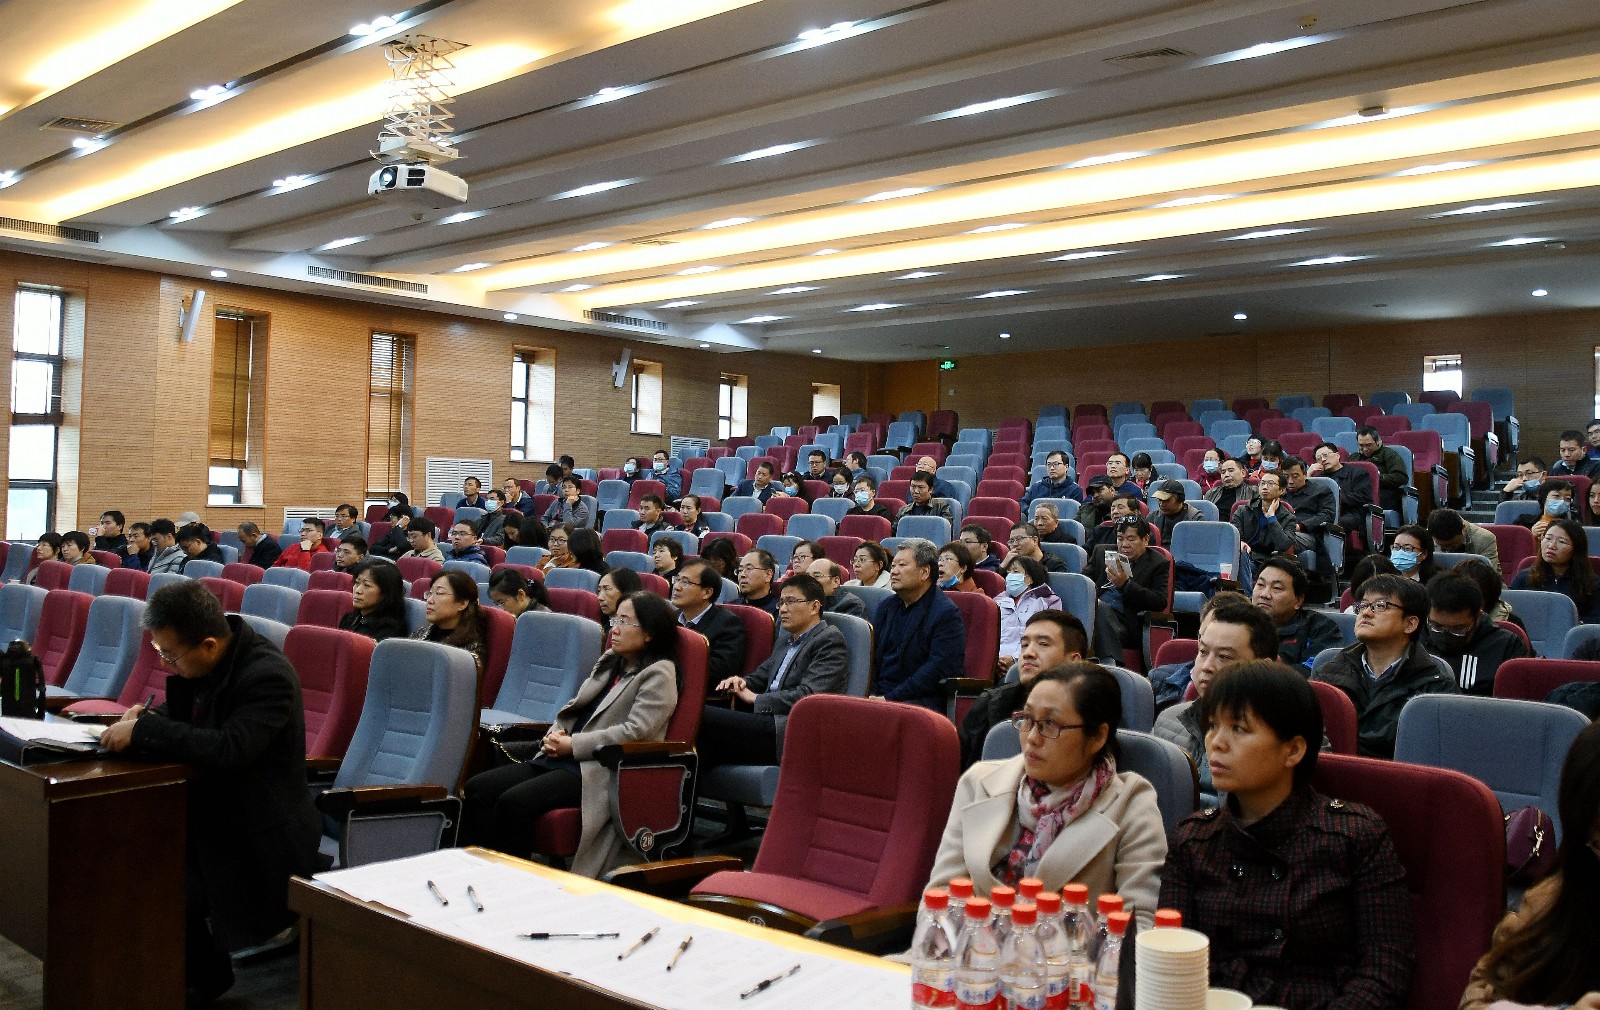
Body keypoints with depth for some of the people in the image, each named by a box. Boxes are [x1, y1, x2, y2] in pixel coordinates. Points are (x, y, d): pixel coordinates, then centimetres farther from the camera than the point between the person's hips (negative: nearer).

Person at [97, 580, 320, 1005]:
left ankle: (207, 978, 10)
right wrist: (147, 716, -4)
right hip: (213, 807, 9)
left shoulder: (268, 676, -26)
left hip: (259, 836, -9)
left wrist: (142, 730, -29)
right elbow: (182, 713, 19)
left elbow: (228, 748, -36)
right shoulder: (201, 662, 0)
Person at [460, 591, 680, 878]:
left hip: (602, 771, -9)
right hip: (562, 759, 9)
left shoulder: (659, 674, -6)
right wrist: (556, 734, 1)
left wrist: (573, 745, -15)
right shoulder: (610, 660, 19)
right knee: (476, 788, -9)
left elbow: (634, 731, -16)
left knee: (514, 802, -27)